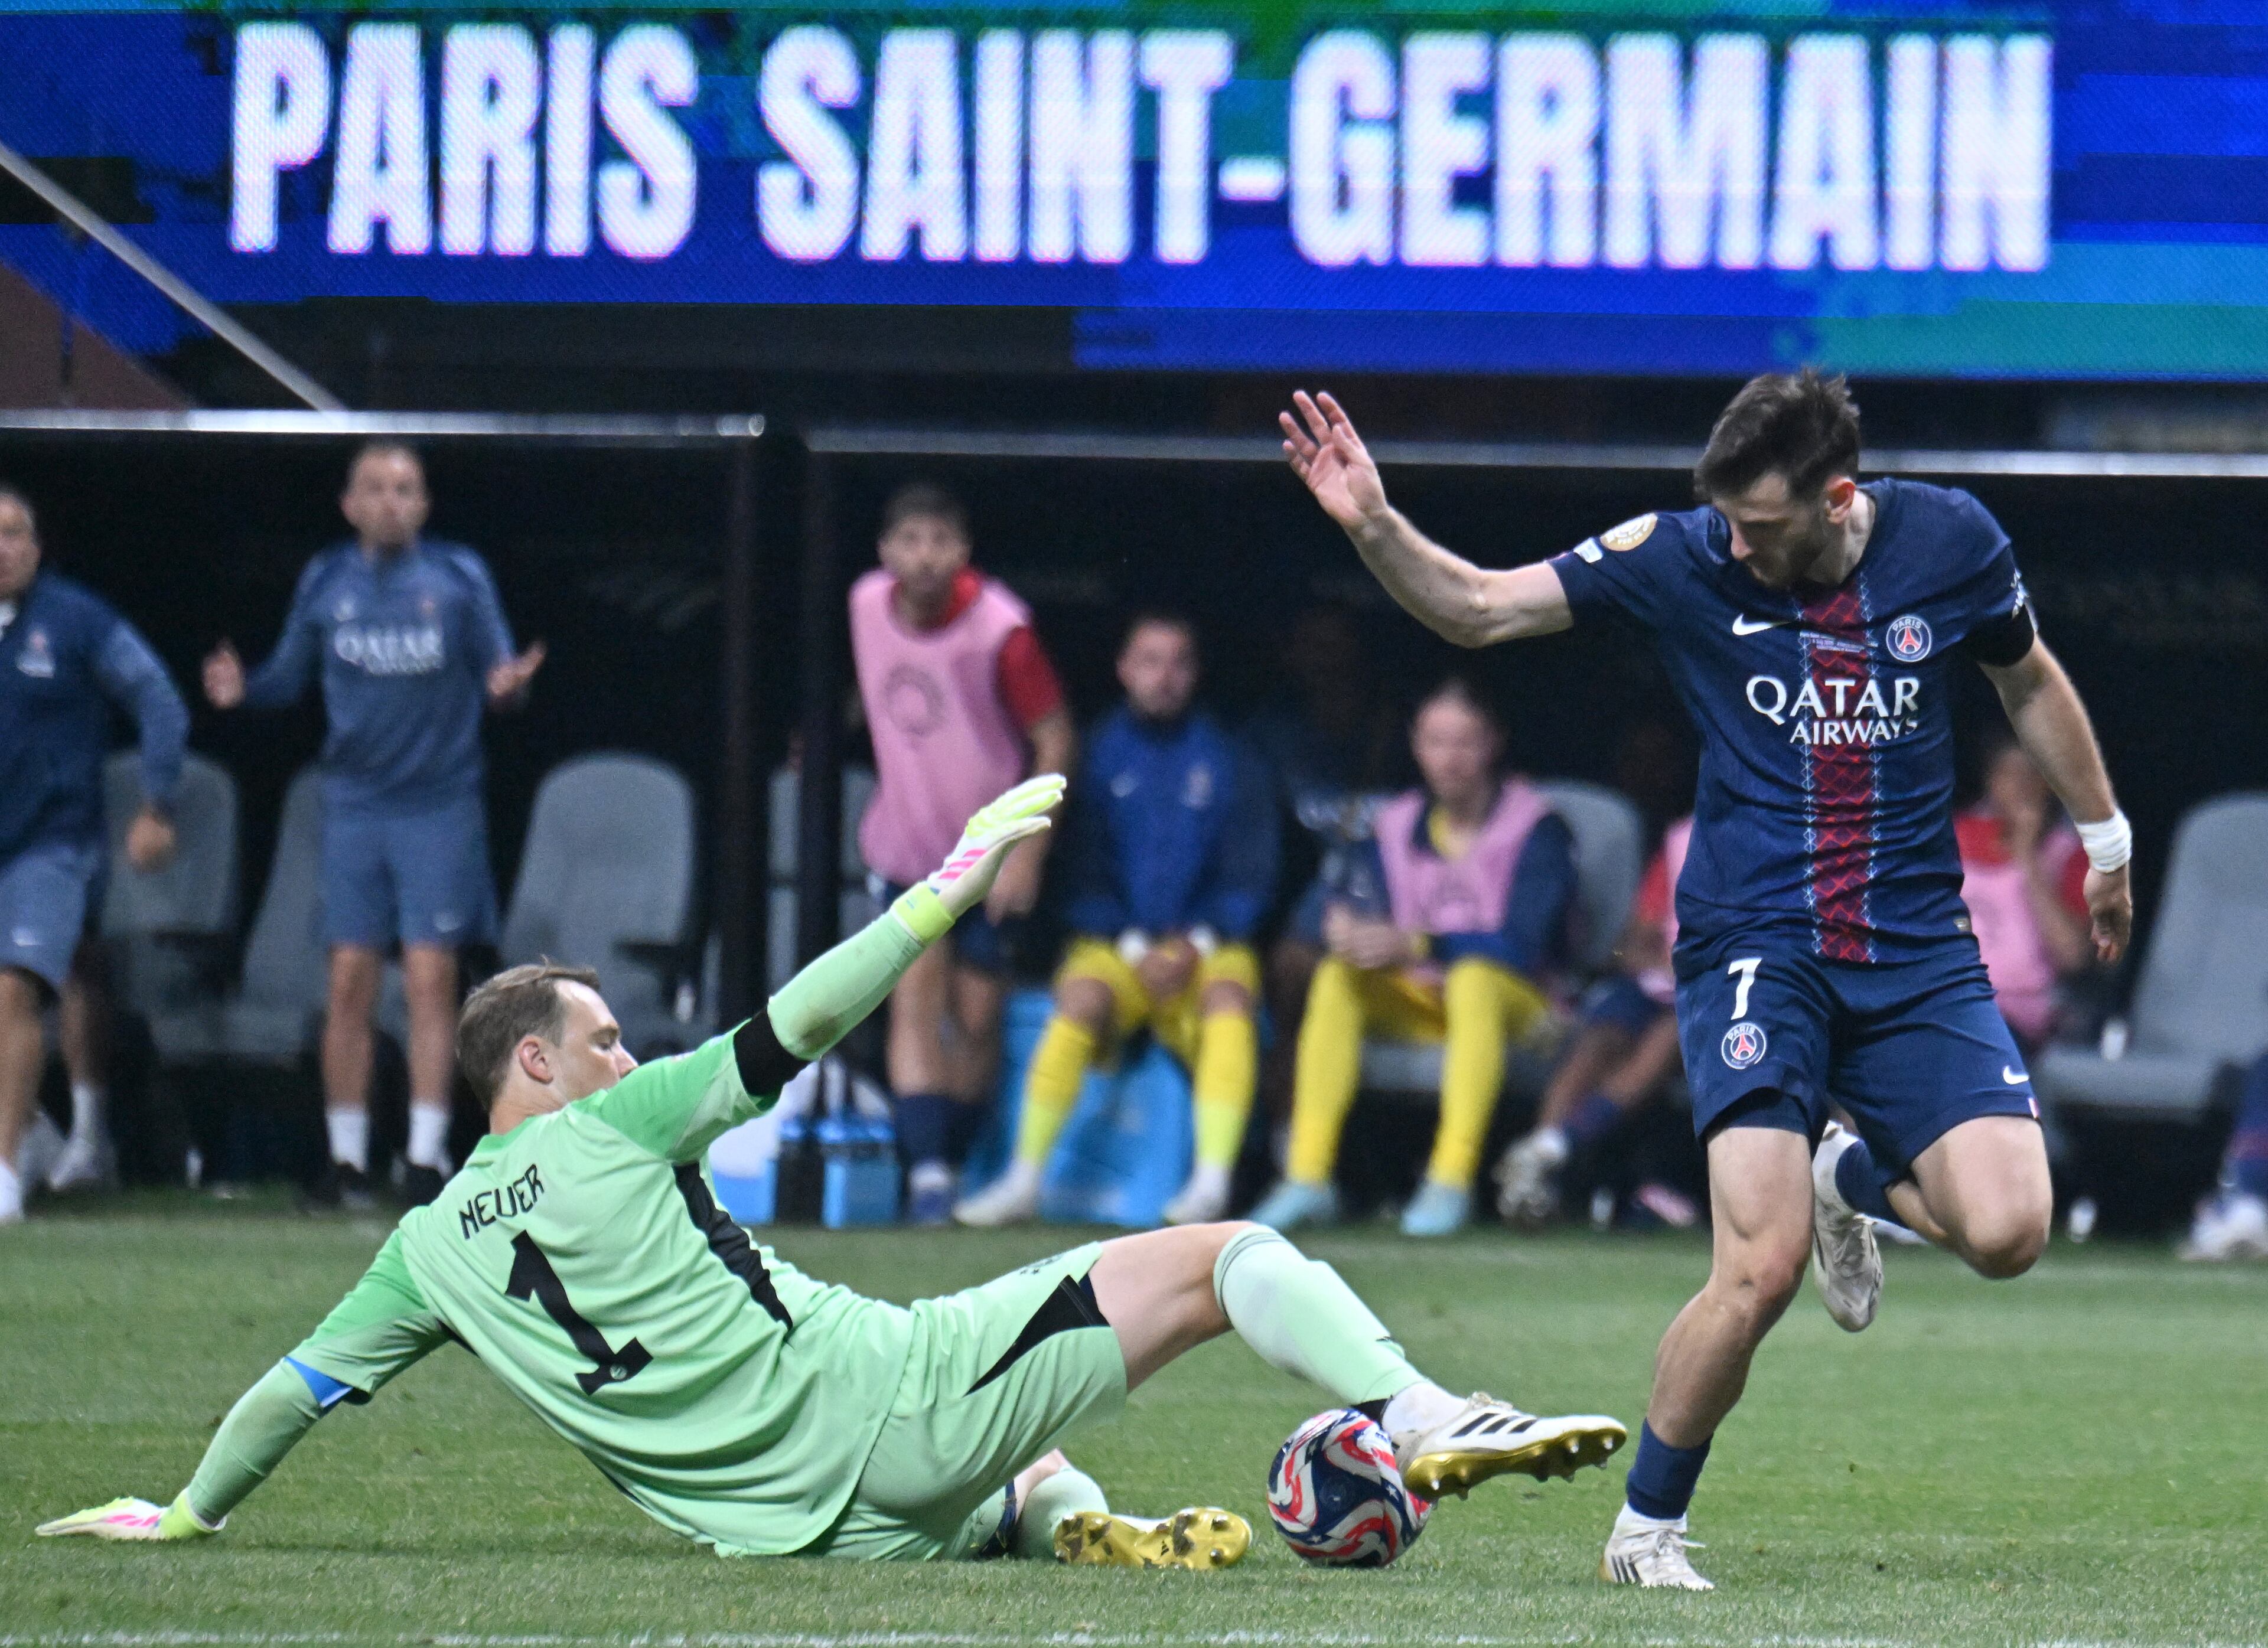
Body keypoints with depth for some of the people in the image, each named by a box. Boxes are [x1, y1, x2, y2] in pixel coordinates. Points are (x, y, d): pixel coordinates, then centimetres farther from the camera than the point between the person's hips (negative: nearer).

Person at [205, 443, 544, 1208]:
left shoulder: (459, 578, 1)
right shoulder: (326, 583, 7)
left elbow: (497, 672, 2)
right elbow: (287, 678, 13)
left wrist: (508, 685, -21)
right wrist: (241, 689, -8)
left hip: (439, 806, -2)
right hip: (355, 802, 2)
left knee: (431, 978, -6)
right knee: (350, 981, 0)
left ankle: (427, 1157, -2)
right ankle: (346, 1159, 6)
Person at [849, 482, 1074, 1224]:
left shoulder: (999, 628, -20)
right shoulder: (869, 604, -5)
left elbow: (1056, 743, -13)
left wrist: (1028, 855, -17)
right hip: (906, 848, 3)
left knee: (977, 1018, 3)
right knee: (914, 996, -12)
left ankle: (953, 1163, 20)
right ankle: (926, 1173, -17)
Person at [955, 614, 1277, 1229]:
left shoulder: (1227, 762, 7)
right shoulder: (1098, 755, 5)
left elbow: (1248, 878, 5)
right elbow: (1085, 876, 3)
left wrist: (1196, 944, -11)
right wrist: (1136, 948, -11)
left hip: (1205, 945, 1)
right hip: (1114, 943, 0)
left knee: (1229, 993, -32)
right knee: (1081, 996, -32)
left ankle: (1213, 1179, -39)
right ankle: (1023, 1182, -29)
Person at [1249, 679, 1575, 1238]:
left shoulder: (1536, 829, -7)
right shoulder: (1397, 826, 9)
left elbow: (1525, 943, -18)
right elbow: (1353, 898, 0)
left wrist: (1419, 946, -29)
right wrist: (1342, 924, -27)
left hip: (1512, 1002, -4)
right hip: (1419, 1003, 4)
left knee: (1473, 977, -37)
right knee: (1337, 977, -22)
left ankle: (1451, 1182, -42)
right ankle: (1308, 1176, -27)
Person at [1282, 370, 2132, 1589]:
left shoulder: (1951, 543, -1)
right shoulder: (1682, 560, -6)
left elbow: (2029, 681, 18)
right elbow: (1478, 609, -4)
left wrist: (2102, 838, 28)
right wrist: (1375, 527, -22)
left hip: (1918, 953, 2)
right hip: (1756, 949, -2)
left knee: (2006, 1231, -16)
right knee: (1760, 1269, -18)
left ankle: (1857, 1177, 19)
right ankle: (1645, 1530, 3)